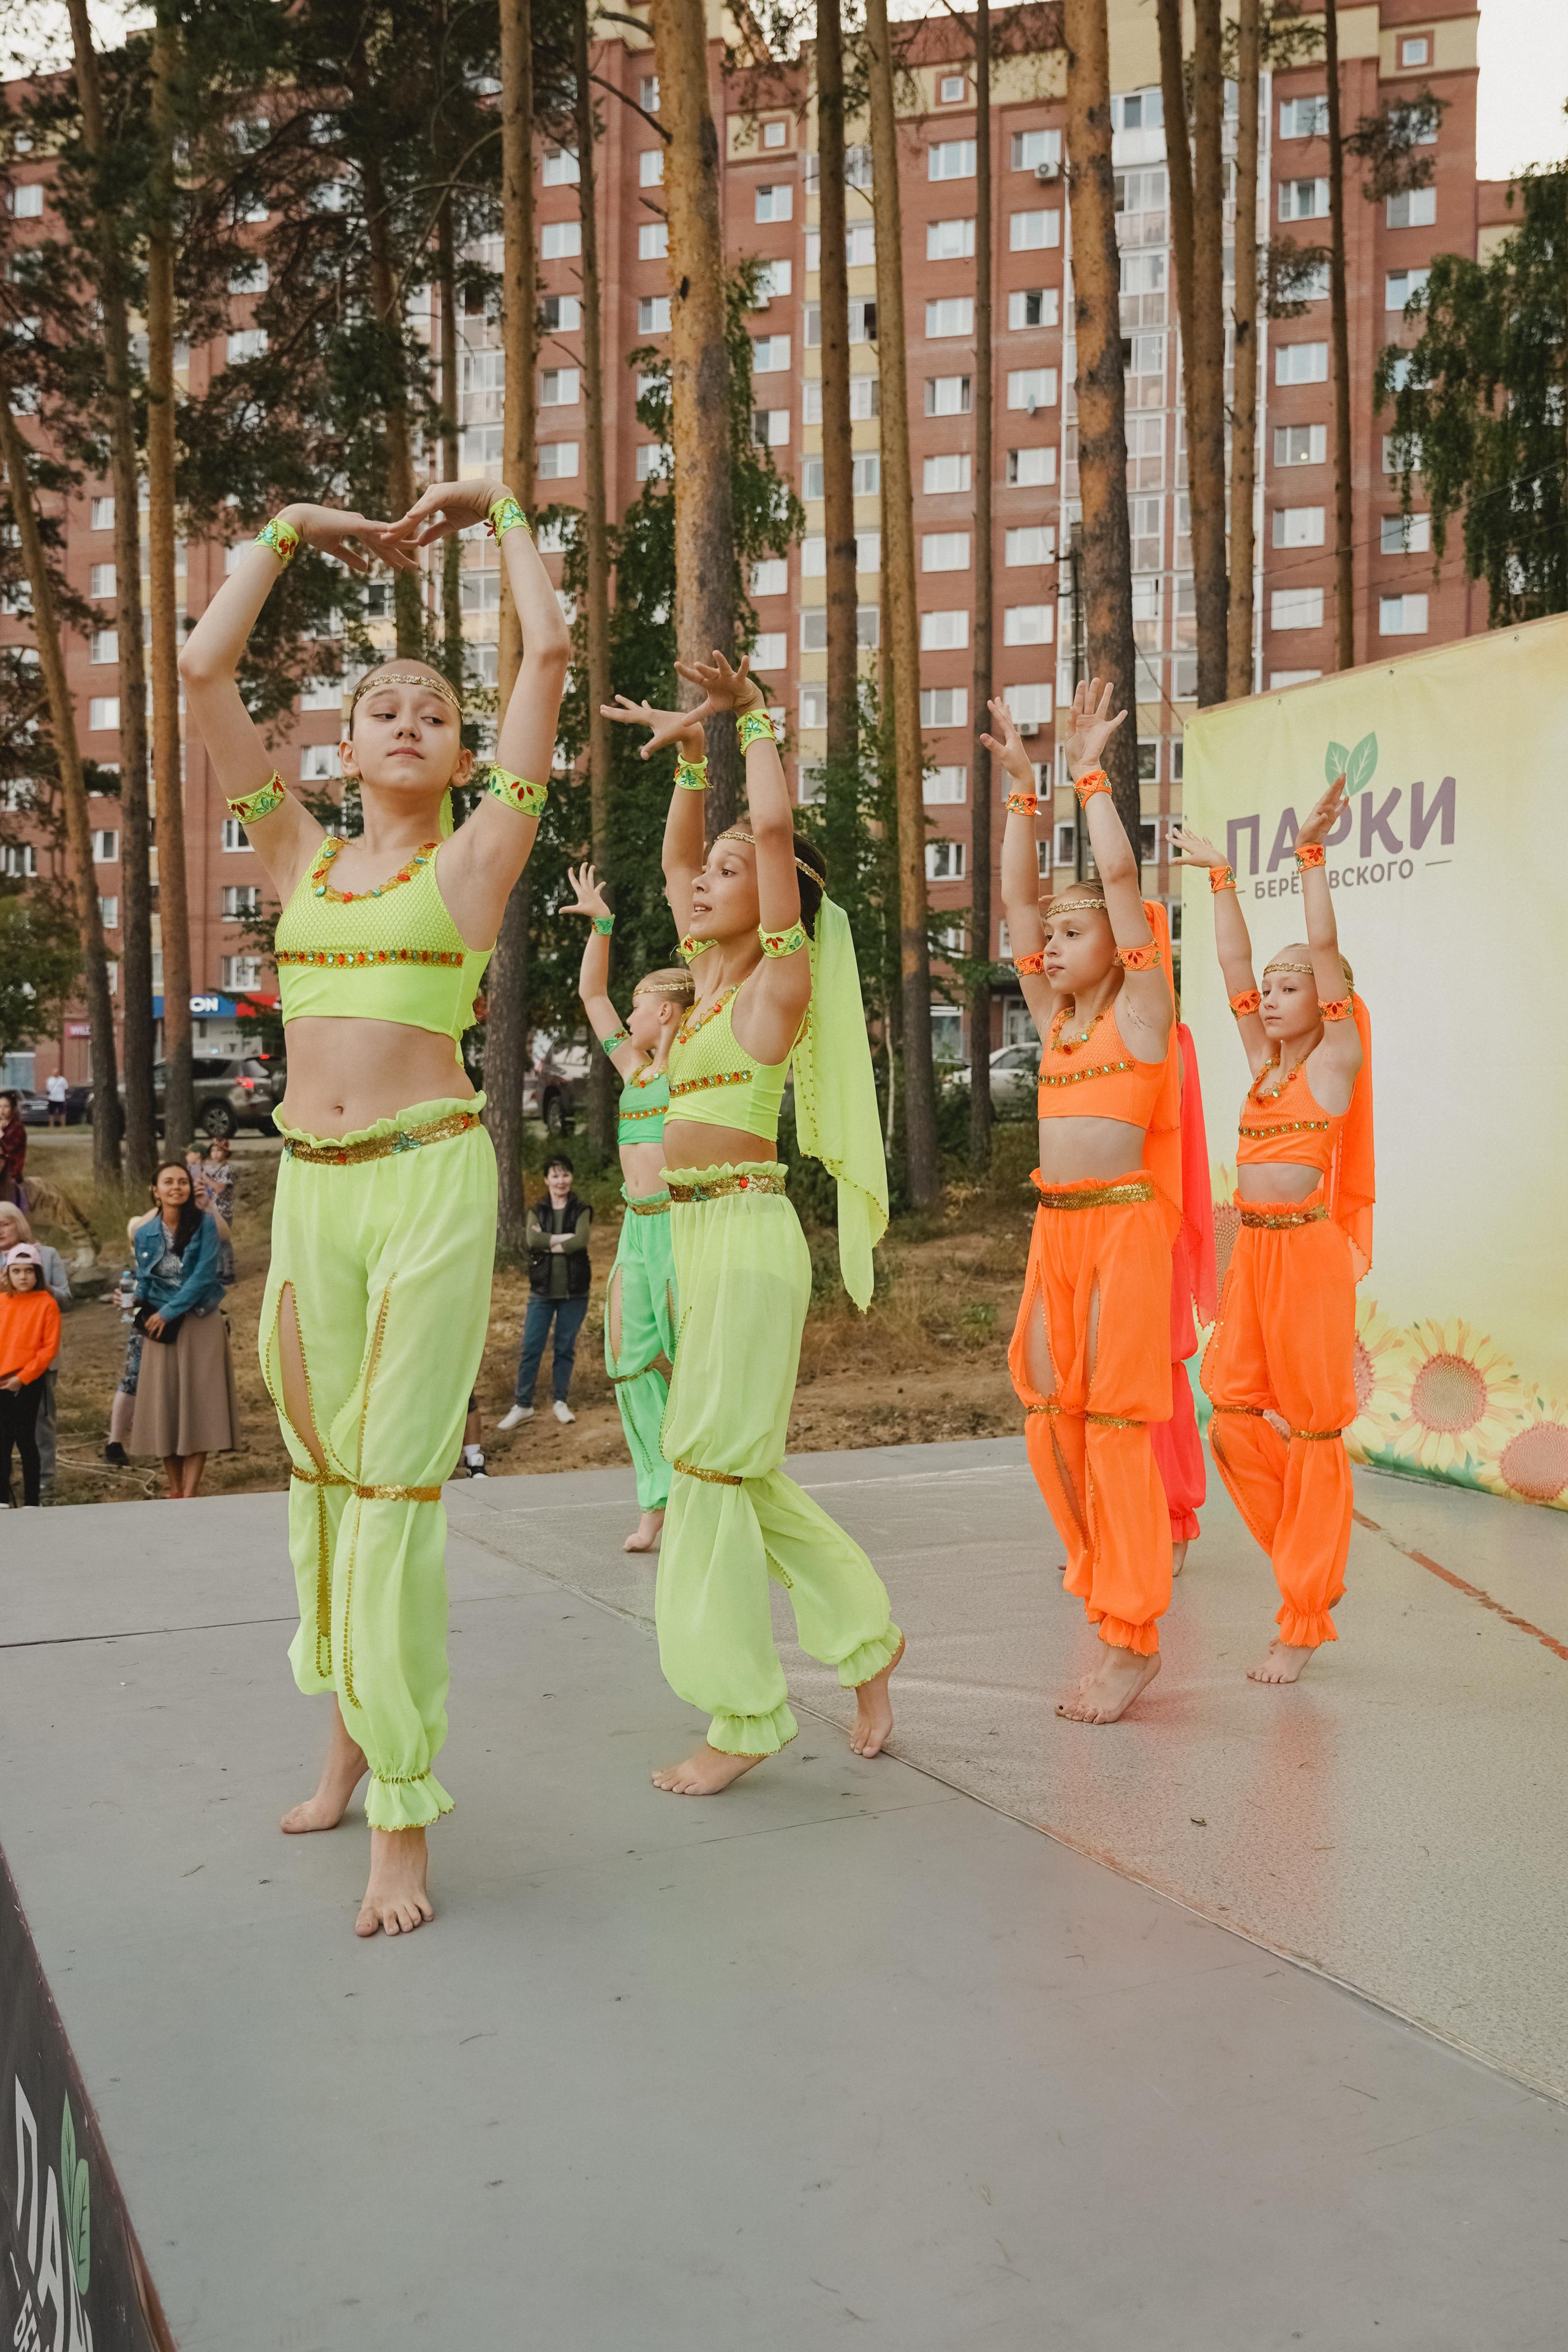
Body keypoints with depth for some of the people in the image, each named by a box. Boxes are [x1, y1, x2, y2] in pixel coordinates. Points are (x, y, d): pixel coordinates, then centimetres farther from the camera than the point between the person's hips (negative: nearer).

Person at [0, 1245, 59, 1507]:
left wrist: (22, 1377, -12)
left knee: (25, 1439, 0)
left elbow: (50, 1347, -8)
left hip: (28, 1383, -4)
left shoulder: (46, 1304, -5)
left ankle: (32, 1500, 8)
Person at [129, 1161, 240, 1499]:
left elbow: (204, 1275, -14)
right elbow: (143, 1281, 13)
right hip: (161, 1325, 3)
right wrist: (146, 1315, 0)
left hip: (201, 1324, -3)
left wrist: (169, 1312, -15)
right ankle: (175, 1491, 13)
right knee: (164, 1406, 3)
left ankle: (190, 1494, -4)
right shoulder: (145, 1233, 2)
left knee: (198, 1406, -4)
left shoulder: (205, 1223, -8)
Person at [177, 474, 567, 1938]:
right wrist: (292, 530, 19)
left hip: (429, 1177, -5)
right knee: (322, 1473, 13)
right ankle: (350, 1734, 32)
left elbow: (550, 652, 0)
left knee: (396, 1483, -7)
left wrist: (498, 512, 13)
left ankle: (402, 1816, 0)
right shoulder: (299, 858, 13)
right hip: (308, 1185, 5)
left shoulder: (476, 856, 3)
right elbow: (202, 671, 12)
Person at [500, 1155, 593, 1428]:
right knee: (531, 1349, 0)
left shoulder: (581, 1210, 2)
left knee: (566, 1349, 6)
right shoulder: (537, 1211, 6)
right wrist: (564, 1238, -18)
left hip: (574, 1292, -1)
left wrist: (547, 1242, -13)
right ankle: (522, 1406, 8)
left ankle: (560, 1401, 18)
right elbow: (532, 1239, -14)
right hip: (542, 1291, 1)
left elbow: (581, 1241, -17)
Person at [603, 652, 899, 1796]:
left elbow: (775, 820, -15)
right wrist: (689, 752, 20)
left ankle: (746, 1715, 3)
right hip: (693, 1234, 9)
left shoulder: (784, 976, -5)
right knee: (742, 1467, 13)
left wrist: (754, 717, -2)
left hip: (748, 1233, -9)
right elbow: (674, 855, 28)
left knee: (714, 1462, -6)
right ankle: (867, 1635, 26)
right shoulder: (714, 976, 15)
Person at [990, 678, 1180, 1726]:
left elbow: (1120, 876, -9)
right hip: (1054, 1230, 7)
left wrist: (1091, 771, -5)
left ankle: (1134, 1637, -3)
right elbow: (1017, 894, 14)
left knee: (1114, 1424, -8)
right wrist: (1024, 788, 10)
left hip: (1124, 1225, -7)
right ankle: (1110, 1585, 21)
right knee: (1051, 1422, 6)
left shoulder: (1142, 1006, -1)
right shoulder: (1054, 1016, 15)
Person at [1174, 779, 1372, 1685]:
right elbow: (1236, 962, 15)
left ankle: (1303, 1622, 7)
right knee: (1234, 1419, 4)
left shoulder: (1336, 1057, -2)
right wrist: (1222, 877, 15)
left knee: (1314, 1428, 0)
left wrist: (1312, 854, -11)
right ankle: (1314, 1569, 23)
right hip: (1251, 1248, 7)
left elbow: (1325, 947, -10)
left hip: (1309, 1248, -7)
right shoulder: (1264, 1060, 14)